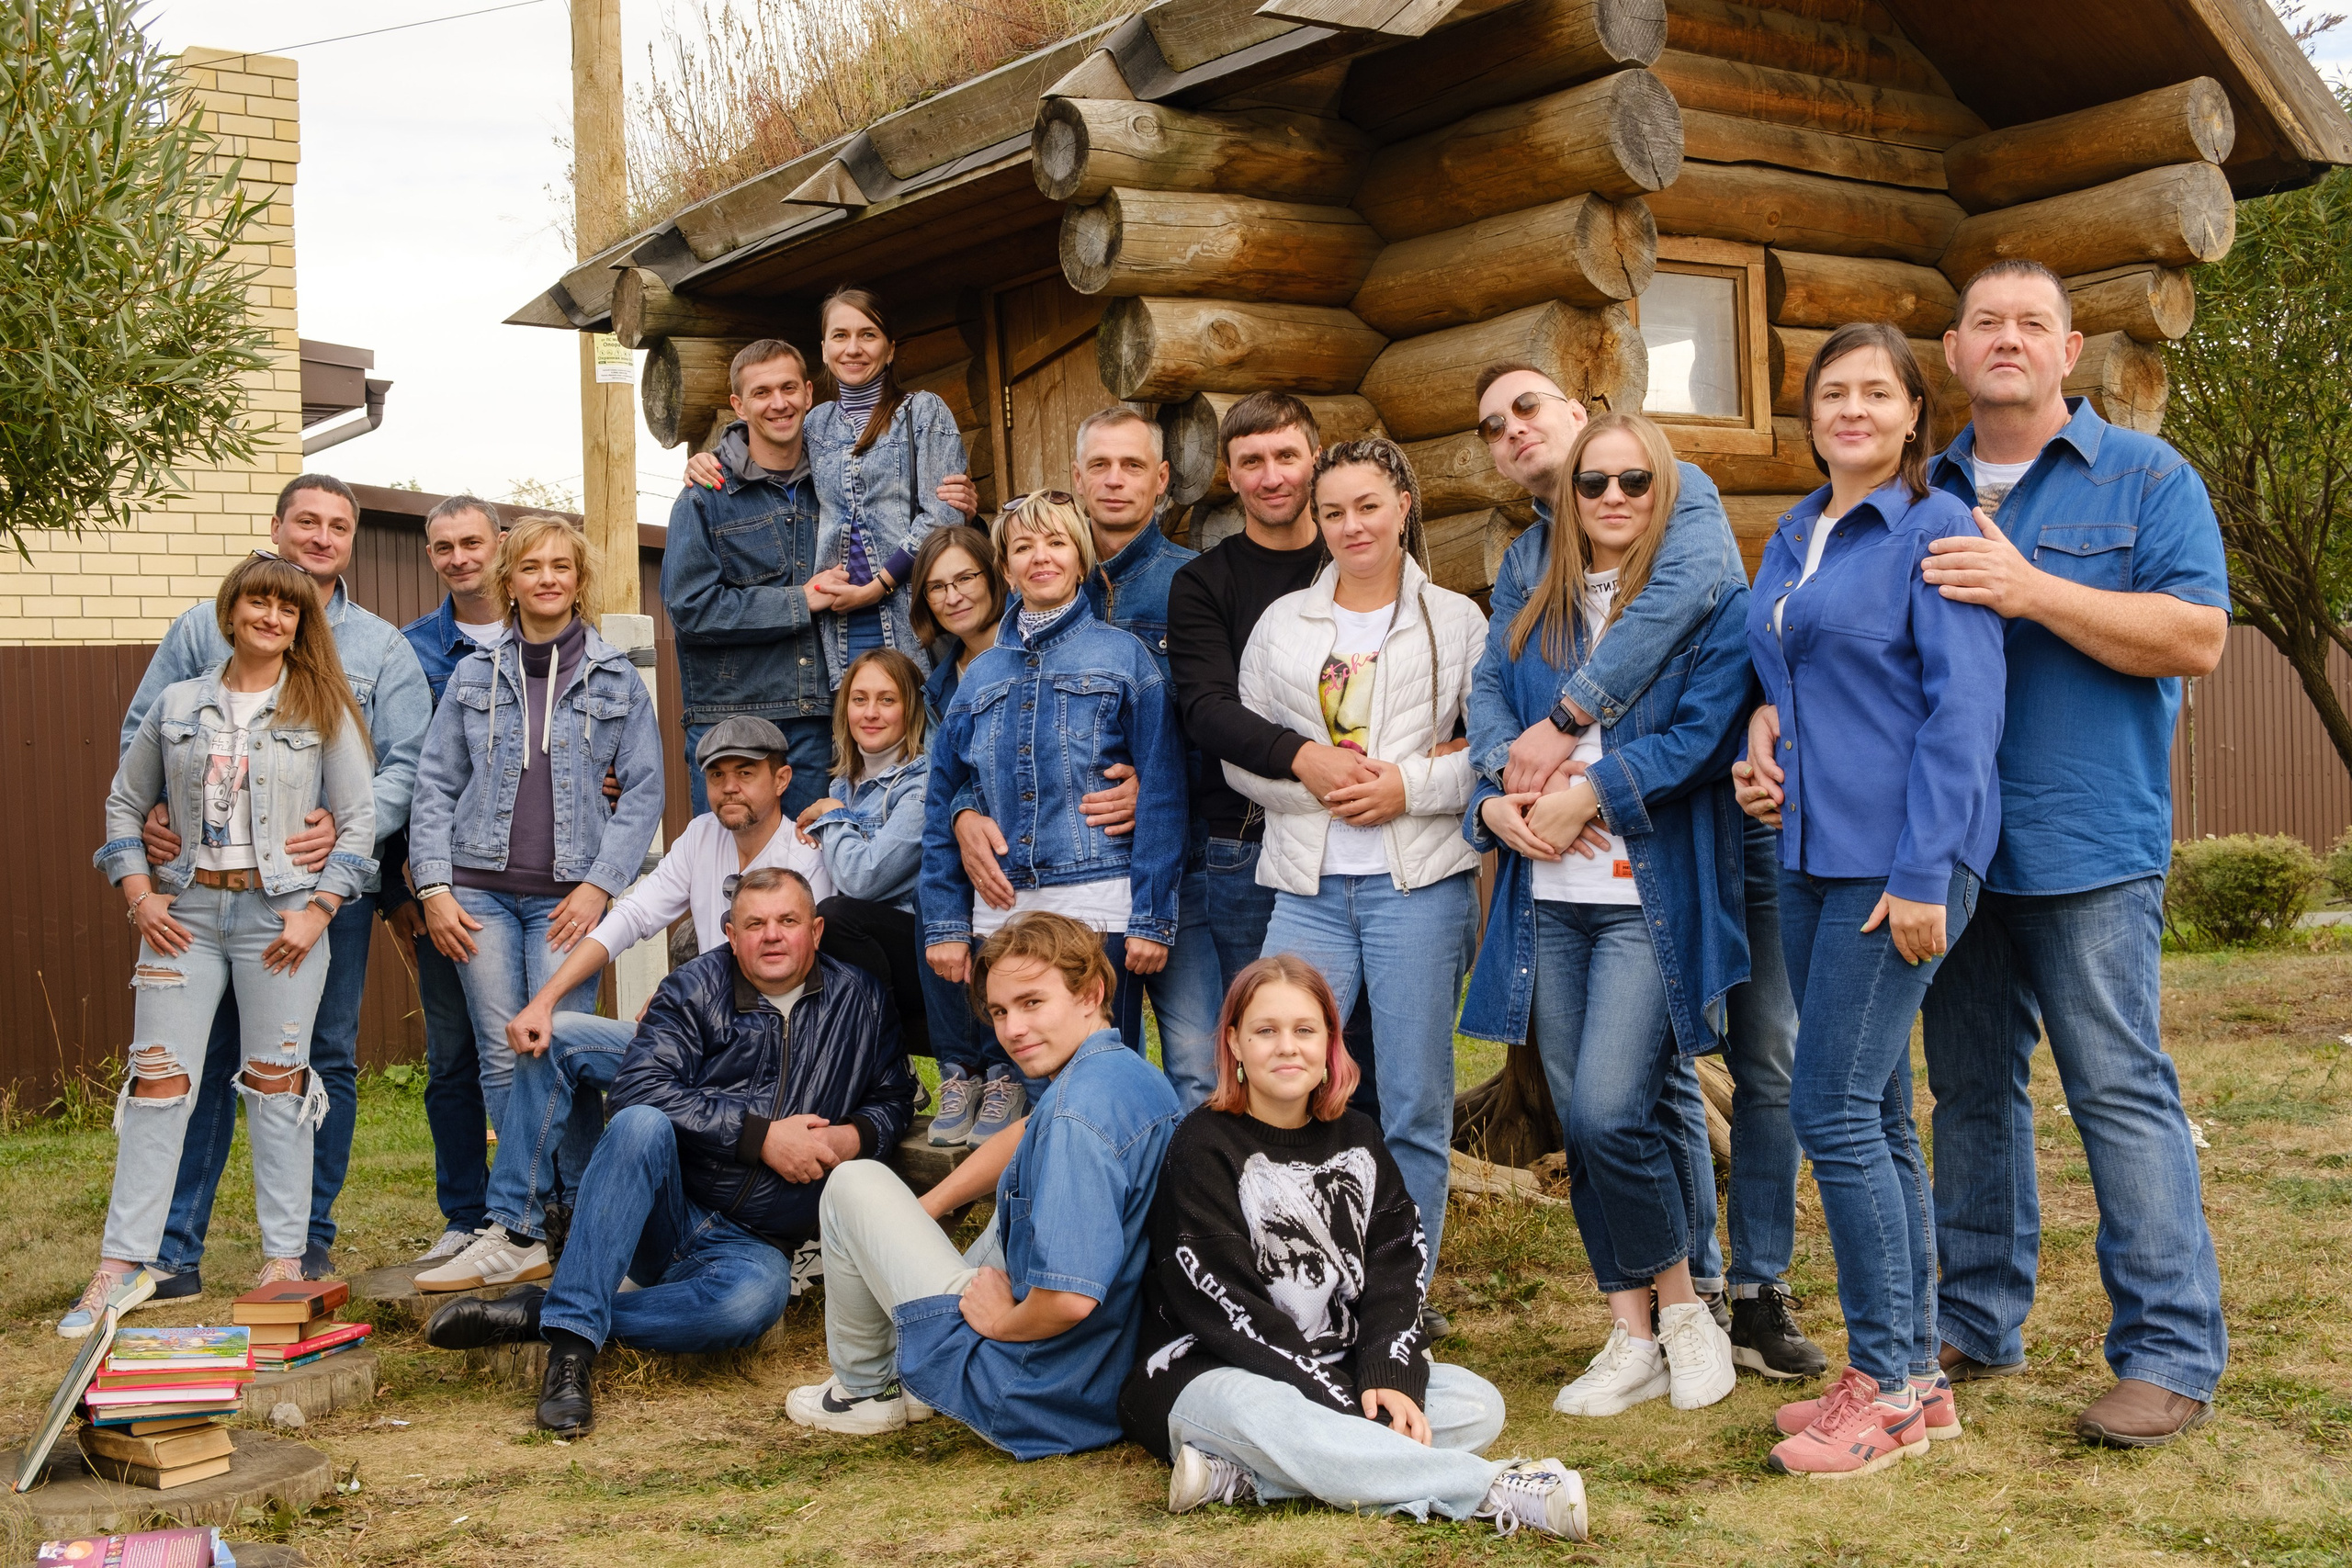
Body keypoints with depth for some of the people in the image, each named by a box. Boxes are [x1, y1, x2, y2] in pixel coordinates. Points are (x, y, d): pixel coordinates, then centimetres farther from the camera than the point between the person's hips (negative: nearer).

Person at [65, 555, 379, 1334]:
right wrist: (139, 895, 3)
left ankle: (285, 1261, 9)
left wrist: (318, 910, -8)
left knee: (276, 1084, 1)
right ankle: (123, 1264, 4)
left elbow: (358, 819, 0)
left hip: (281, 911, -2)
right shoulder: (176, 705, 9)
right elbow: (124, 802, 15)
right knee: (158, 1080, 0)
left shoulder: (323, 710, 2)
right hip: (185, 910, 2)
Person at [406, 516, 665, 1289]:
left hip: (567, 895, -2)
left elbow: (643, 790, 3)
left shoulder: (616, 679, 7)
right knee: (502, 1059, 1)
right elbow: (436, 785, 10)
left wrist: (599, 885, -7)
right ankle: (520, 1231, 8)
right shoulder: (474, 675, 12)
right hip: (480, 890, 2)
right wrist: (434, 885, -1)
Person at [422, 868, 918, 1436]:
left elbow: (893, 1099, 17)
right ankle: (572, 1337, -37)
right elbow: (639, 1088, -15)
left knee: (756, 1297, -36)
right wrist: (761, 1136, -19)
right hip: (662, 1217, -1)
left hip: (748, 1243, 1)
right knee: (642, 1124, -34)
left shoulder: (860, 1000, 7)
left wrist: (851, 1138, -7)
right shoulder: (695, 988, 0)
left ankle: (537, 1314, -25)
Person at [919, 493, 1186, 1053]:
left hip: (1098, 910, -3)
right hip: (999, 914, 4)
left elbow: (1160, 795, -3)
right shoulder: (980, 675, 13)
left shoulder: (1124, 656, 3)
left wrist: (1152, 918, -9)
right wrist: (945, 922, 5)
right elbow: (941, 805, 13)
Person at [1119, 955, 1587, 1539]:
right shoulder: (1204, 1147, -8)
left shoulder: (1356, 1139, 11)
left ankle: (1240, 1478, -27)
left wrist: (1387, 1379, -17)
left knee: (1477, 1404, -15)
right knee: (1265, 1416, -39)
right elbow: (1226, 1306, -16)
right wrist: (1341, 1404, -22)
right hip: (1210, 1372, -6)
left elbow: (1396, 1271, 3)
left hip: (1341, 1366, 6)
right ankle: (1492, 1489, -32)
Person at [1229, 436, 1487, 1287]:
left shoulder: (1456, 620, 8)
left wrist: (1410, 785, -12)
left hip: (1420, 883, -2)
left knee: (1416, 1103, 3)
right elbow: (1238, 753, 11)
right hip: (1310, 886, 2)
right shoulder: (1282, 622, 15)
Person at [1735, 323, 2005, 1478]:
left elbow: (1963, 710, -13)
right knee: (1872, 1115, 11)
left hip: (1900, 857, -8)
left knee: (1835, 1109, -10)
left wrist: (1923, 873, -18)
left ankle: (1888, 1388, 2)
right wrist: (1764, 730, 6)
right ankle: (1913, 1372, 20)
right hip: (1812, 853, 8)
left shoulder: (1935, 530, -7)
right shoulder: (1791, 539, 16)